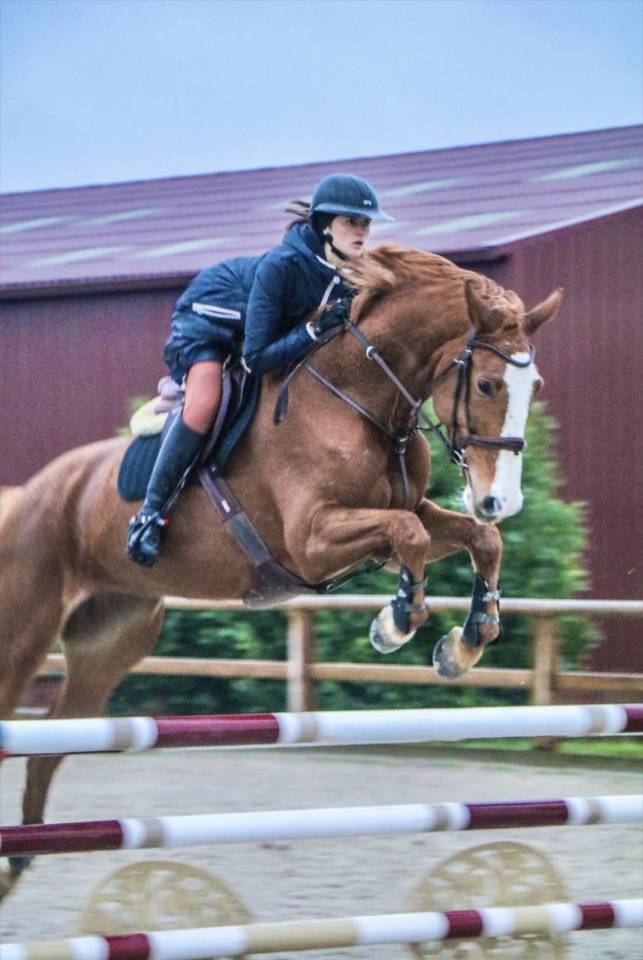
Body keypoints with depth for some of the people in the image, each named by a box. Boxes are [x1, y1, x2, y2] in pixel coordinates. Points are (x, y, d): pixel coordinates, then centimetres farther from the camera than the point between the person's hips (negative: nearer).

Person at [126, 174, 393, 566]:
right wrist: (315, 330, -46)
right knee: (204, 404, -28)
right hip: (209, 312, -8)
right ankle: (151, 511, -23)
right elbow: (258, 357, -38)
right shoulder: (281, 265, -38)